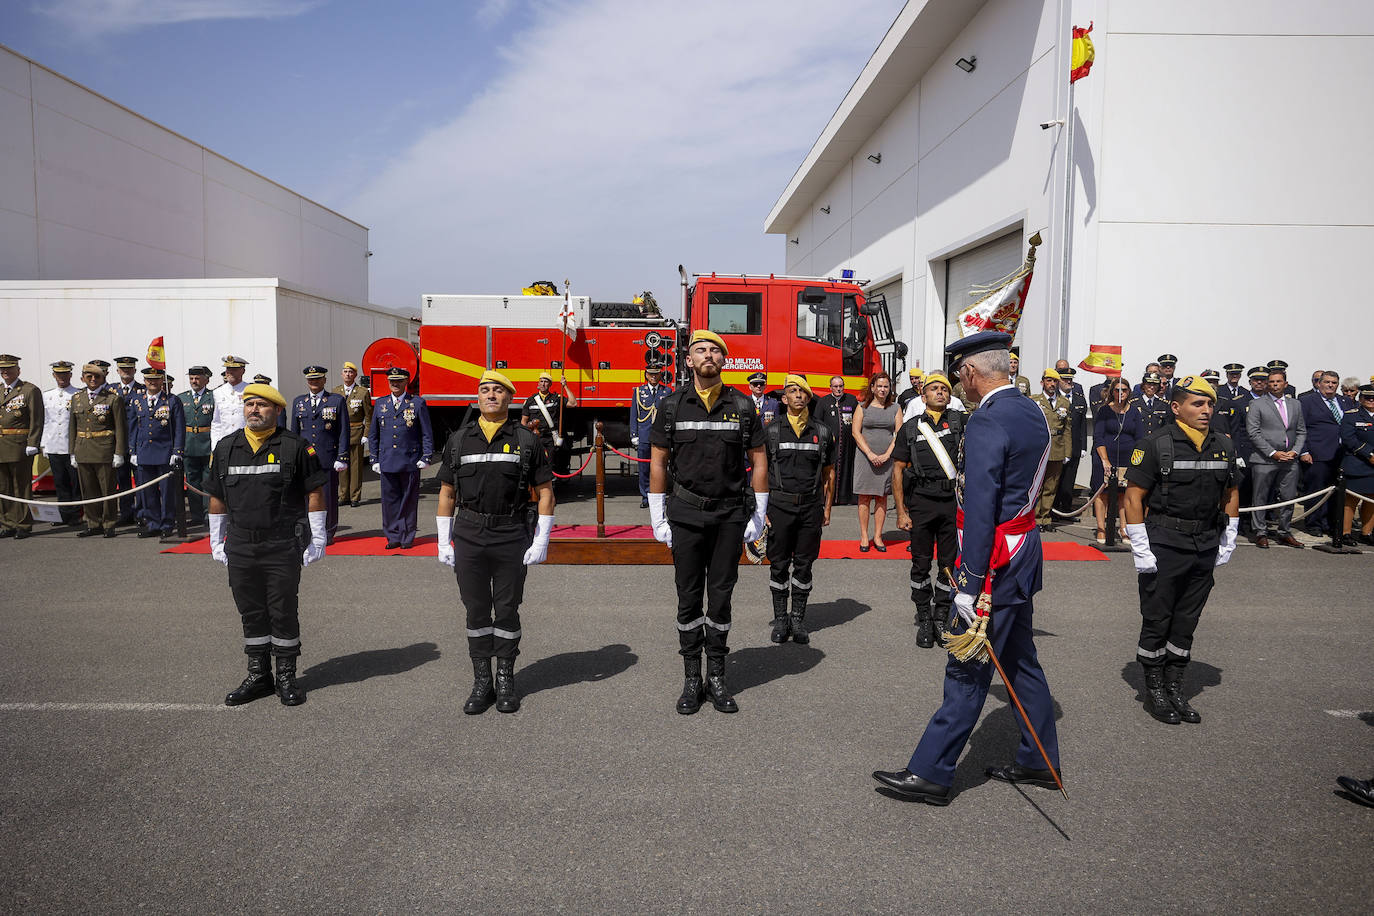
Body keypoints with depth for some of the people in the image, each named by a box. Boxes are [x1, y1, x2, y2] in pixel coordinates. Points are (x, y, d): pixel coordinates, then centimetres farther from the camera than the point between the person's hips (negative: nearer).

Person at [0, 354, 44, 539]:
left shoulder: (30, 390, -3)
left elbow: (36, 420, -9)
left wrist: (32, 444, -16)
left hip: (20, 448, -6)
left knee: (21, 487, 0)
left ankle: (23, 525, 8)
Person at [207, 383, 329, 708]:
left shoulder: (295, 446, -5)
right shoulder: (226, 447, 8)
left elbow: (315, 492, -3)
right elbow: (217, 498, 15)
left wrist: (316, 540, -5)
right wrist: (216, 541, 14)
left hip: (283, 547, -4)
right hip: (240, 549, 4)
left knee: (284, 613, 4)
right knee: (251, 614, 12)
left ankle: (286, 678, 17)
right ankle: (258, 677, 25)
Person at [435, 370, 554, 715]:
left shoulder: (526, 440, 1)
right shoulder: (458, 440, 7)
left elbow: (545, 491, 0)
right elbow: (447, 493, 10)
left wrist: (541, 541, -7)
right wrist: (444, 542, 5)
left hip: (512, 538, -2)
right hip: (469, 537, 2)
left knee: (507, 610, 6)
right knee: (476, 611, 8)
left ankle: (506, 680, 21)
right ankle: (481, 682, 20)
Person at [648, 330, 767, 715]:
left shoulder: (742, 405, 2)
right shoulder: (672, 405, 1)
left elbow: (758, 459, 5)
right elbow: (658, 461, 3)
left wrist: (759, 514, 1)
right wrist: (658, 518, -1)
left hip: (730, 516, 1)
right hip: (686, 515, 0)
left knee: (721, 597, 7)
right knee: (689, 597, 5)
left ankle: (717, 677, 18)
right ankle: (691, 679, 17)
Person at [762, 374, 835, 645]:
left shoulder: (822, 432, 7)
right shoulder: (771, 430, 1)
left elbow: (829, 473, 13)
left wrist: (827, 508, 7)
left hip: (811, 506, 1)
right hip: (779, 504, -1)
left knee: (804, 566, 7)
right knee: (779, 565, 4)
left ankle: (798, 620, 18)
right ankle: (780, 620, 16)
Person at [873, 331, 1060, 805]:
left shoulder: (987, 421, -19)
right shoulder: (1032, 411, 10)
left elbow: (980, 508, -23)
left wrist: (968, 584, -22)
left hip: (995, 559, -10)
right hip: (1024, 551, 10)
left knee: (968, 671, -3)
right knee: (1020, 660, 19)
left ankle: (930, 773, 7)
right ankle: (1037, 761, 31)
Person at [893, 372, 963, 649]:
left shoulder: (959, 421, 6)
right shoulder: (910, 428, 5)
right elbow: (898, 470, 3)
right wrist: (901, 511, -2)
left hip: (953, 503, 1)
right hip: (921, 503, 0)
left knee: (949, 564, 8)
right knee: (921, 564, 7)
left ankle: (941, 618, 22)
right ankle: (924, 619, 20)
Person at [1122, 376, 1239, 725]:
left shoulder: (1224, 447, 7)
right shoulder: (1156, 446, -10)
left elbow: (1231, 494, 18)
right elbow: (1134, 497, -11)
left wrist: (1228, 542, 12)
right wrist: (1141, 549, -14)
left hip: (1206, 548, 5)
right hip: (1163, 547, -5)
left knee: (1186, 624, 13)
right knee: (1156, 622, 3)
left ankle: (1175, 688, 25)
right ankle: (1154, 691, 17)